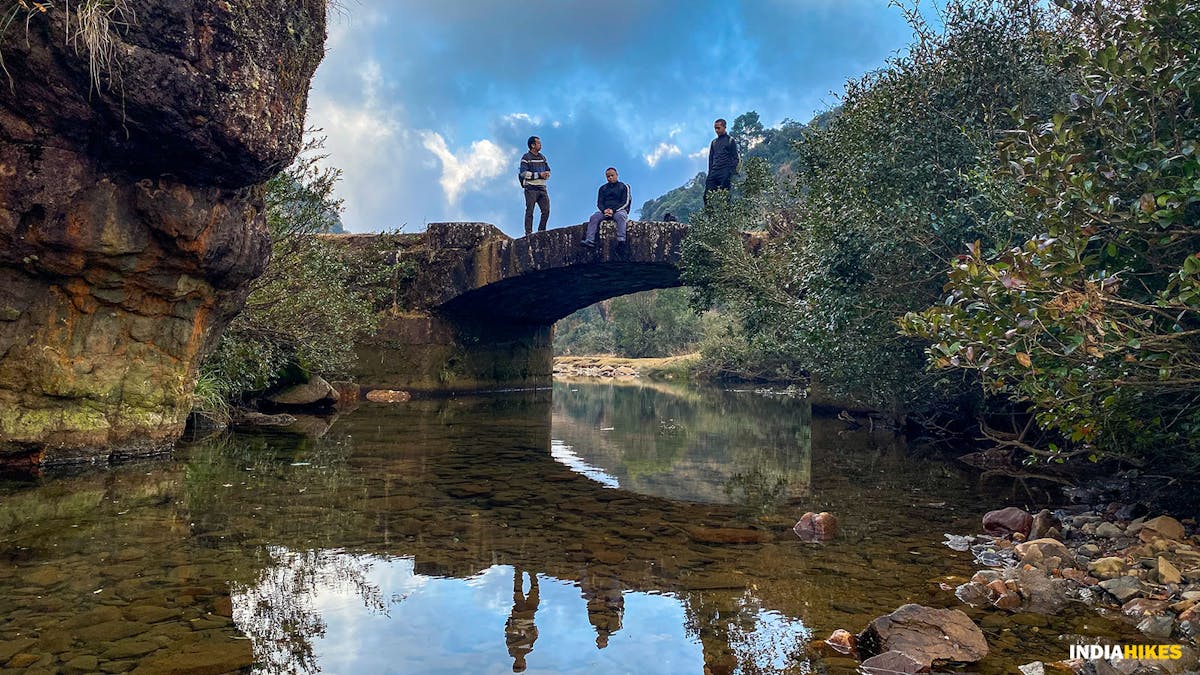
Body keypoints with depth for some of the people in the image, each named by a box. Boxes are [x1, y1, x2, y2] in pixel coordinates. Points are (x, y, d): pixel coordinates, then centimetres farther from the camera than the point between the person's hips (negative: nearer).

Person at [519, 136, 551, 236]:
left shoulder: (542, 157, 17)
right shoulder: (526, 157, -2)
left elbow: (548, 171, 21)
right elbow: (524, 173, -11)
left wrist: (546, 174, -4)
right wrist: (539, 175, -14)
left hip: (542, 187, 6)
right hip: (531, 188, -6)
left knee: (546, 210, 0)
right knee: (530, 211, -4)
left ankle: (541, 230, 13)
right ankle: (528, 233, -2)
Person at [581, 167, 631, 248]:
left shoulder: (624, 187, 8)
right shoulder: (603, 188, 20)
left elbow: (625, 202, -2)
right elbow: (599, 203, 14)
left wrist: (613, 210, -16)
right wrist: (604, 210, -11)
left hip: (619, 210, -3)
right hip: (605, 211, 4)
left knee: (620, 216, -39)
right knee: (594, 217, -26)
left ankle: (621, 241, -52)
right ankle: (589, 240, -40)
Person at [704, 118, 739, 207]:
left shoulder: (730, 140, 7)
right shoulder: (713, 142, 22)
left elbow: (735, 158, 2)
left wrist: (731, 172, -10)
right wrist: (710, 172, 10)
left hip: (725, 173, -5)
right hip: (714, 172, 5)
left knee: (724, 196, -9)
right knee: (707, 196, -7)